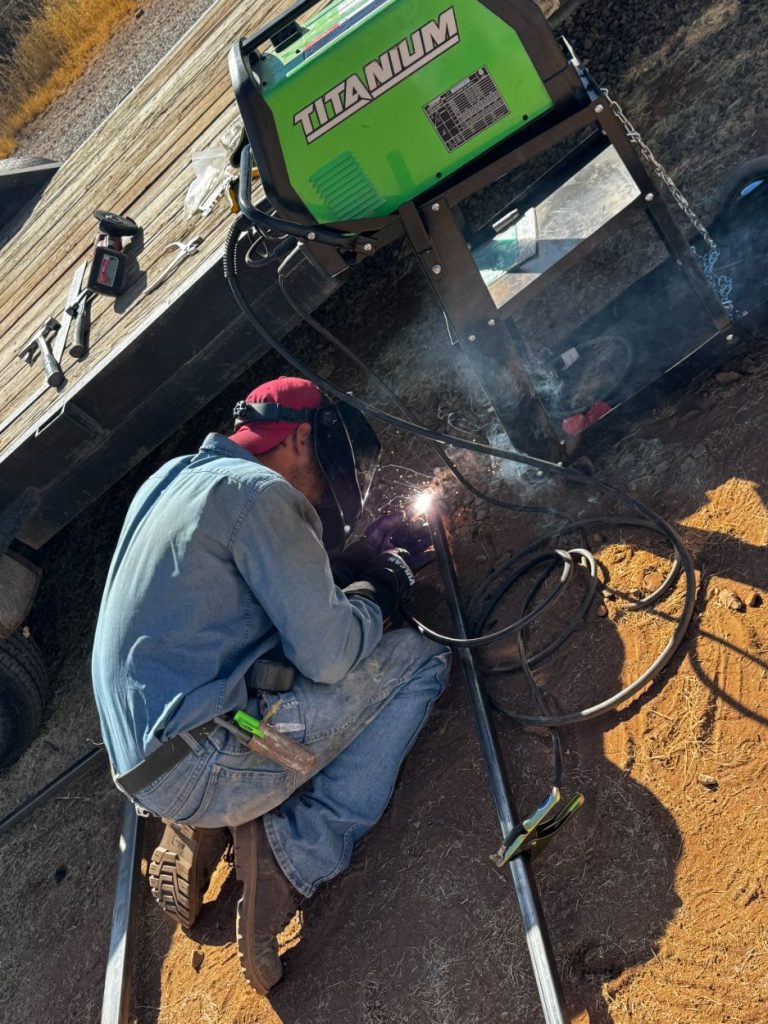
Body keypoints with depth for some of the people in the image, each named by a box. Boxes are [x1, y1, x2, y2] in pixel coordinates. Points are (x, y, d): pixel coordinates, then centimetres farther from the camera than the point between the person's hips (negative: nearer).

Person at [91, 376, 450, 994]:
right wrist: (379, 592, 4)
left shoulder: (174, 477, 17)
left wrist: (363, 558, 21)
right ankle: (299, 848, -7)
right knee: (420, 659, 1)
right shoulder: (257, 490, -12)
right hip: (203, 763, -9)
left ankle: (194, 835, 14)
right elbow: (328, 653, -16)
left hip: (143, 768, 9)